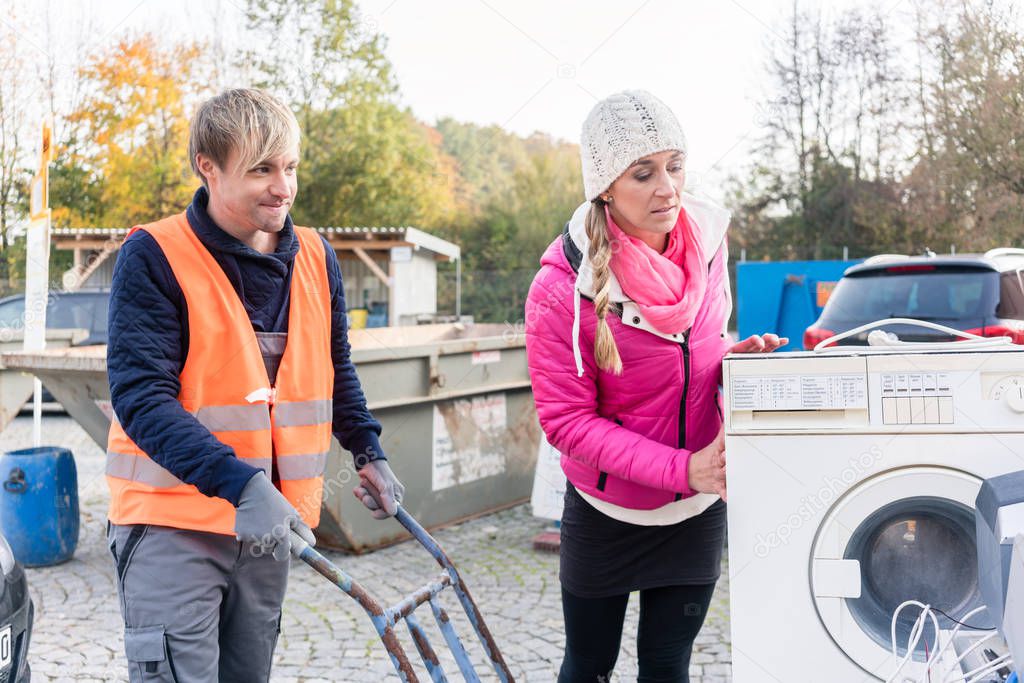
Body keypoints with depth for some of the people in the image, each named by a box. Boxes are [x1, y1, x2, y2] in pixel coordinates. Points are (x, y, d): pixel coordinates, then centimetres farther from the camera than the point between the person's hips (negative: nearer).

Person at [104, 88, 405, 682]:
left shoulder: (317, 258, 5)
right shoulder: (155, 256, -13)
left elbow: (335, 370, 20)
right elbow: (141, 398, -20)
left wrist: (368, 451, 12)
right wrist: (239, 482, -31)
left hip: (269, 522, 6)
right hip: (173, 525, -5)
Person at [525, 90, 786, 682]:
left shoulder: (706, 240, -7)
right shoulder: (563, 287, -21)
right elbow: (567, 420, -18)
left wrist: (738, 355, -13)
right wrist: (683, 469, -26)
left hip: (697, 511, 3)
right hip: (606, 515, -3)